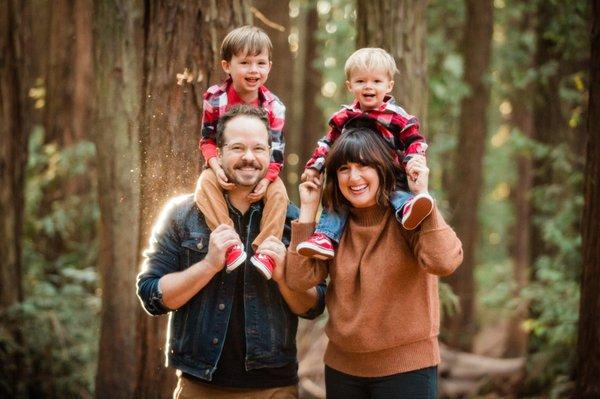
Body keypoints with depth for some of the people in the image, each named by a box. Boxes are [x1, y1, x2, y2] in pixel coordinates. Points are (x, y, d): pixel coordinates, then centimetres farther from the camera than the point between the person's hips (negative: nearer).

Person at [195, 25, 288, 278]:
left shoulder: (273, 106, -10)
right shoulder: (215, 98, -11)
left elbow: (276, 150, -11)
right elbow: (207, 140, -7)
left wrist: (267, 179, -29)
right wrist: (216, 167, -26)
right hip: (223, 167, 0)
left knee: (278, 192, -27)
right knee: (205, 185, -31)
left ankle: (266, 250, -29)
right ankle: (230, 245, -38)